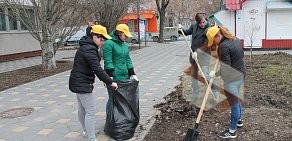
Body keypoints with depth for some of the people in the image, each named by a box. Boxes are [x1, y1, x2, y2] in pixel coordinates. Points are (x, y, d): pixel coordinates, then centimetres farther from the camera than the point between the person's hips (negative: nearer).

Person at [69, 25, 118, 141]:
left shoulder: (86, 46, 10)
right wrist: (110, 82, -21)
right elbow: (97, 69, -27)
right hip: (82, 84, -11)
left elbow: (95, 67, 15)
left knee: (82, 108, 22)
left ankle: (86, 131, 39)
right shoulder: (89, 50, -23)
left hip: (79, 82, 11)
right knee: (91, 111, -8)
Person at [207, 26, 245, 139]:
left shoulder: (224, 46, -24)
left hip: (232, 79, -10)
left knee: (233, 103, 3)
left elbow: (226, 69, -23)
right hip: (240, 74, 10)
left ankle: (232, 131, 18)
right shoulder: (235, 39, 5)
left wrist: (215, 74, -9)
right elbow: (241, 55, 19)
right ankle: (238, 120, 47)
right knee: (236, 100, 27)